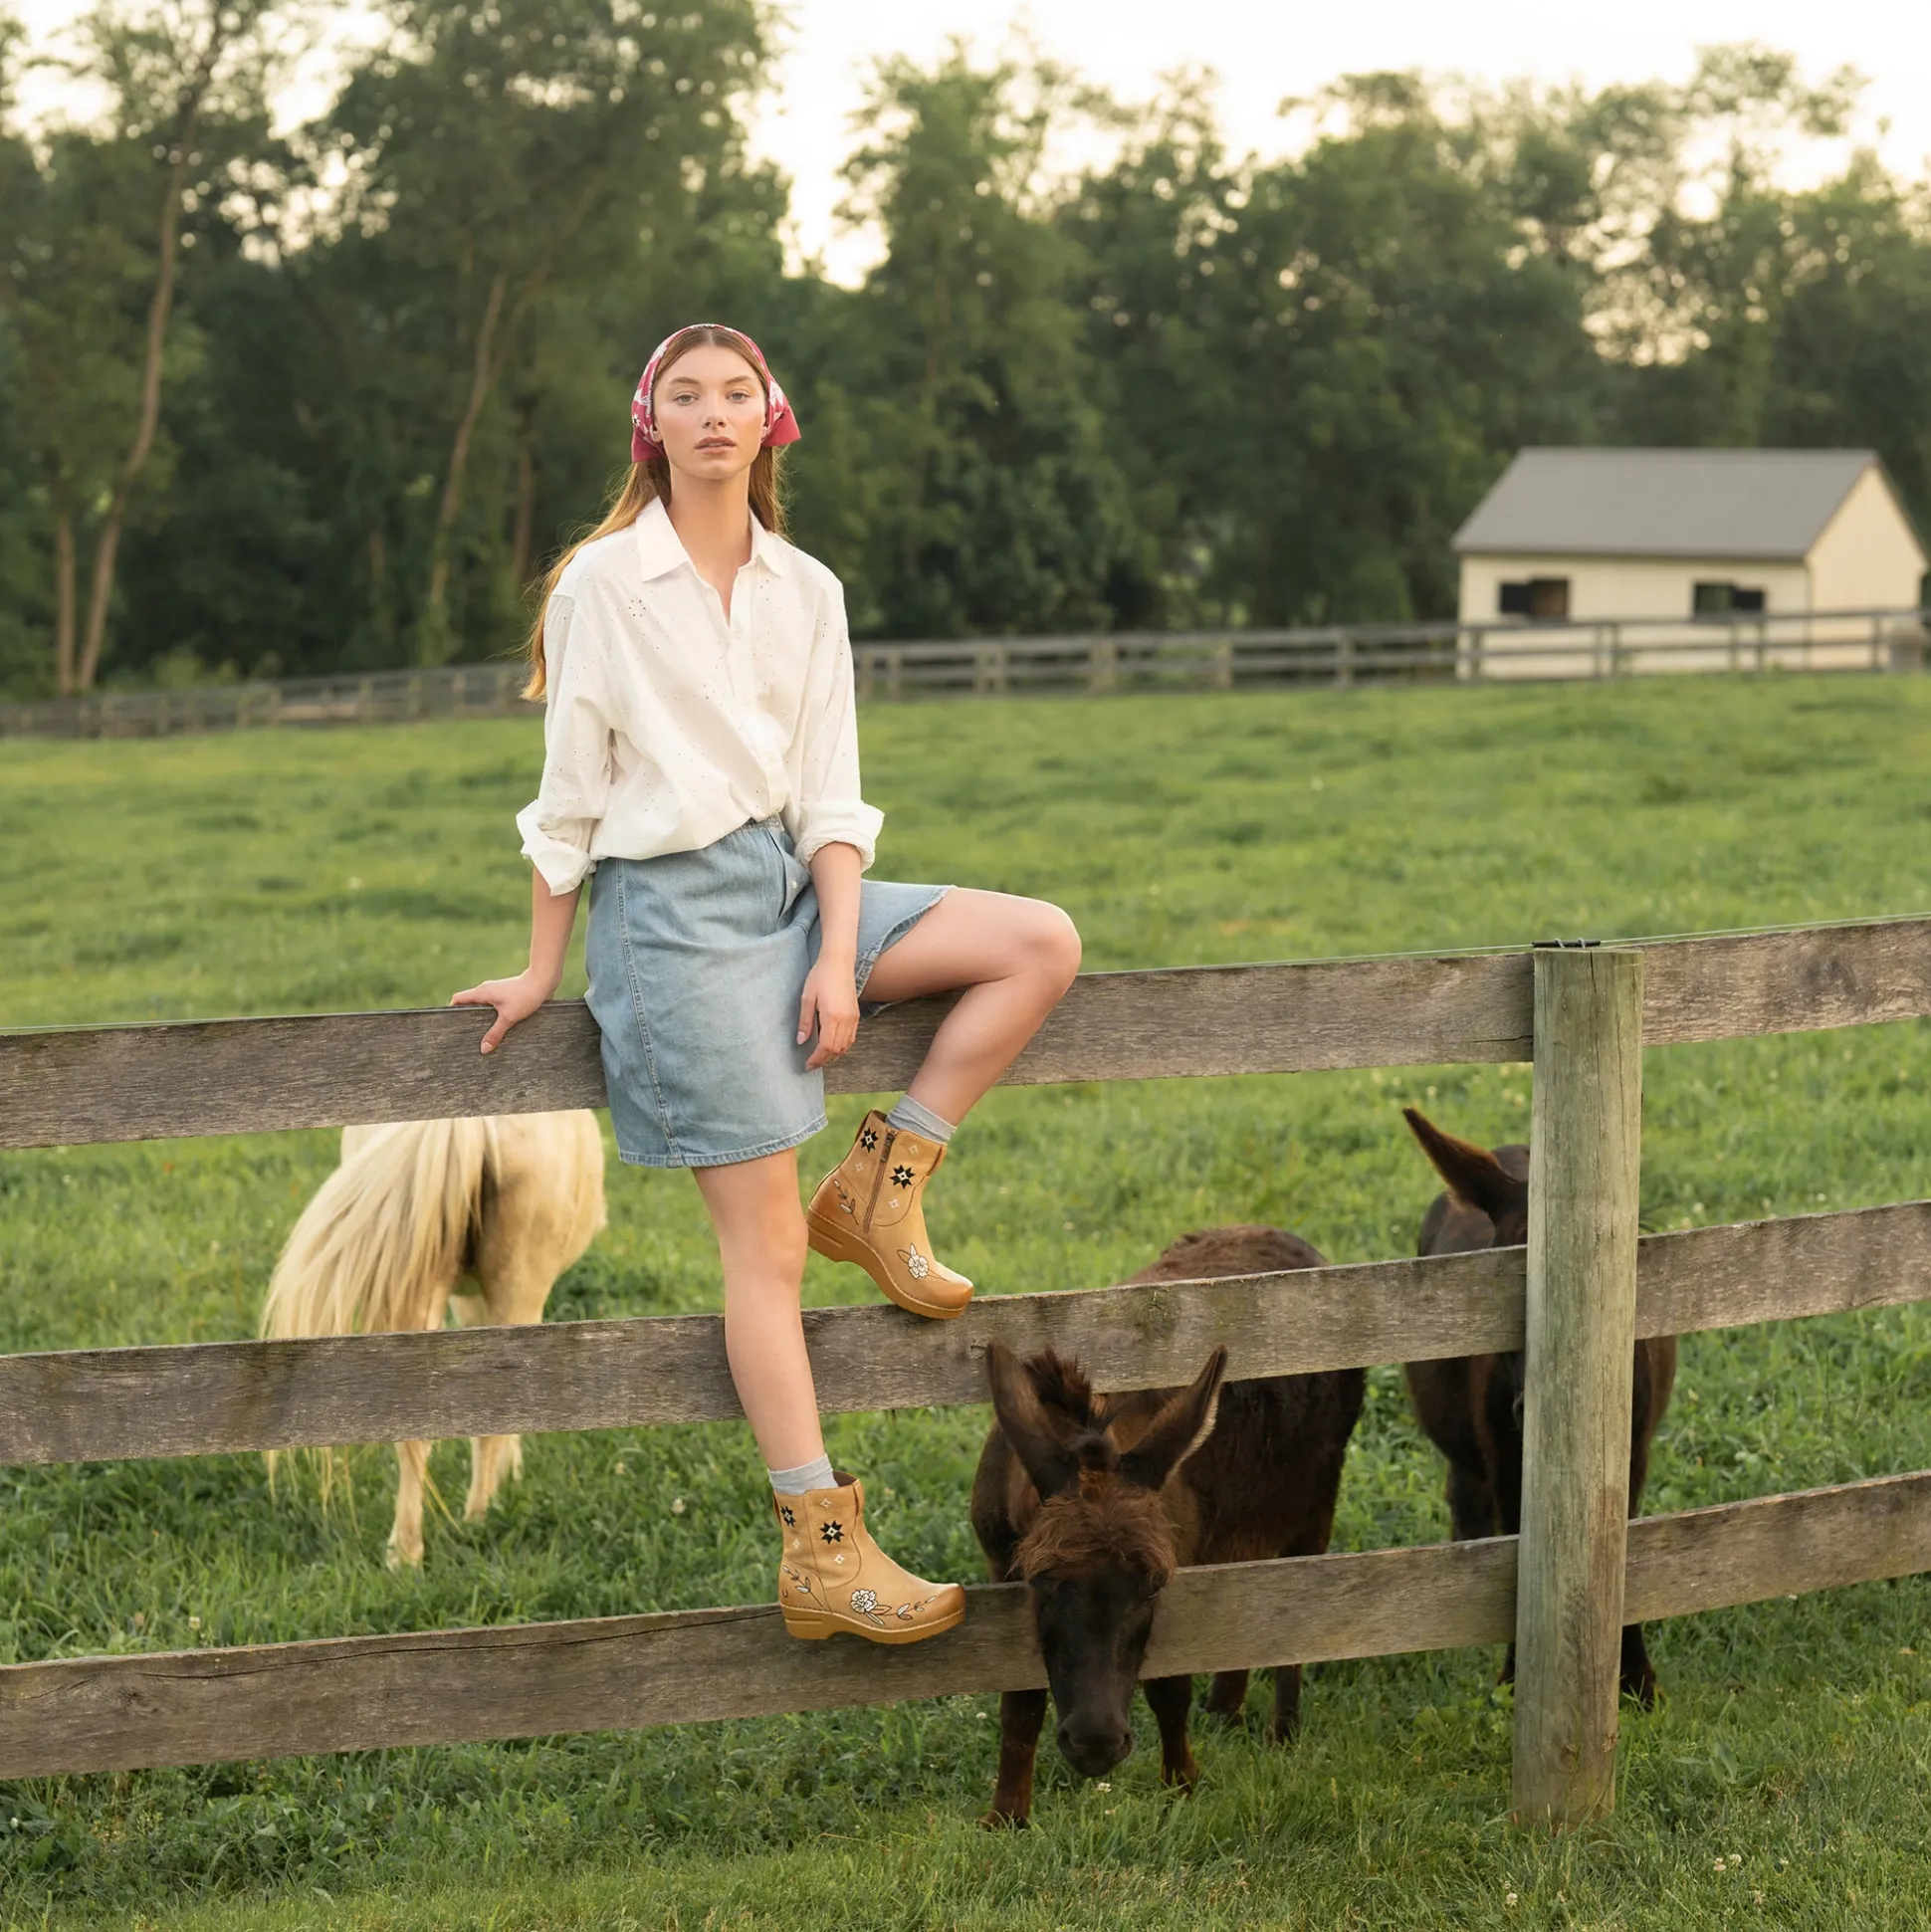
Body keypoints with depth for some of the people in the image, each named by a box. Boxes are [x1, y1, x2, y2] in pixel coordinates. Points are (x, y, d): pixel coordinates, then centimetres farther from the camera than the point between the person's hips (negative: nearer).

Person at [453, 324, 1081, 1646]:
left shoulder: (807, 592, 9)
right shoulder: (603, 584, -4)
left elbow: (831, 798, 7)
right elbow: (568, 796, -1)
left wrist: (840, 961, -5)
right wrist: (542, 973, 2)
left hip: (793, 885, 6)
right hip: (671, 903, -6)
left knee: (1044, 942, -11)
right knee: (766, 1242, -10)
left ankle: (881, 1188, -1)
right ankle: (821, 1552, -9)